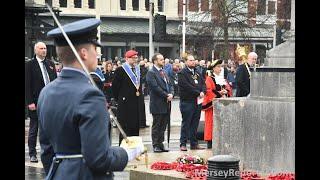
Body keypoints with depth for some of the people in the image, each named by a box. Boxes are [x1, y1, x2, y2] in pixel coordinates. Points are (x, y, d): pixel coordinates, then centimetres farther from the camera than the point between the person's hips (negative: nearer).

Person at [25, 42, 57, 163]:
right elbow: (27, 84, -8)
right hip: (36, 102, -4)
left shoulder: (51, 64, 12)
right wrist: (30, 102, -14)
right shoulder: (30, 65, -3)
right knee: (34, 129, 4)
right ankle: (32, 154, 11)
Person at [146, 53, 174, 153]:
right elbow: (155, 87, -17)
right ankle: (156, 145, 5)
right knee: (156, 126, 0)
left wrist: (171, 94, -4)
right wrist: (166, 95, -15)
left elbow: (170, 85, 16)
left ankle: (160, 144, 16)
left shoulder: (163, 72, 17)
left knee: (163, 125, 10)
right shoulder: (151, 73, -9)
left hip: (166, 104, 8)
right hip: (157, 104, -8)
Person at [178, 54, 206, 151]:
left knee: (195, 124, 9)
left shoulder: (197, 73, 18)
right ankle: (183, 144, 1)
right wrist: (198, 93, -15)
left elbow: (203, 83, 12)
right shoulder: (182, 73, -7)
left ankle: (194, 143, 14)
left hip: (198, 101, 7)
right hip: (187, 102, -7)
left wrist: (202, 92, -8)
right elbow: (187, 86, -17)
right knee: (186, 124, -4)